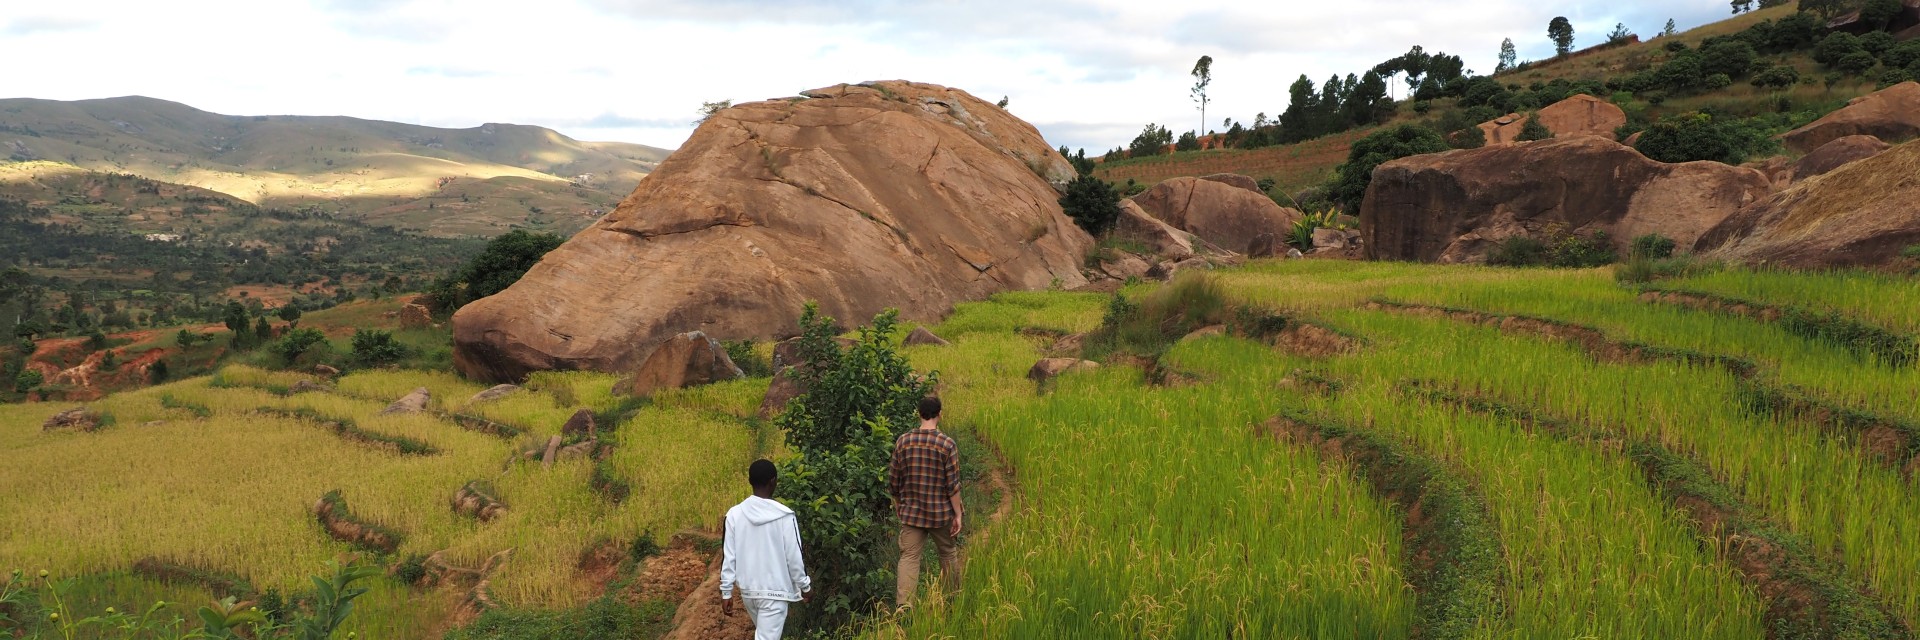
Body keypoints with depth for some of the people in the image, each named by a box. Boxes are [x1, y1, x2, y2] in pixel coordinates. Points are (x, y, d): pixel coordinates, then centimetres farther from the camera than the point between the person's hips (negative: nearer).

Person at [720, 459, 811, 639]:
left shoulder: (735, 514, -5)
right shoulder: (785, 516, -14)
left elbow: (728, 556, -2)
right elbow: (794, 558, -10)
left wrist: (726, 592, 6)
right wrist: (806, 586, 5)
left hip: (747, 590, 5)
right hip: (775, 592, -5)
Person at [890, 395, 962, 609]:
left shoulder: (903, 441, -3)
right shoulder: (946, 444, -12)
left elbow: (893, 480, 4)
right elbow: (953, 484, -12)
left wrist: (897, 505, 20)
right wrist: (958, 515, -4)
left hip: (911, 512, 1)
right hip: (941, 512, -1)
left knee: (909, 556, 1)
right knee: (948, 553, 18)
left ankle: (904, 605, -13)